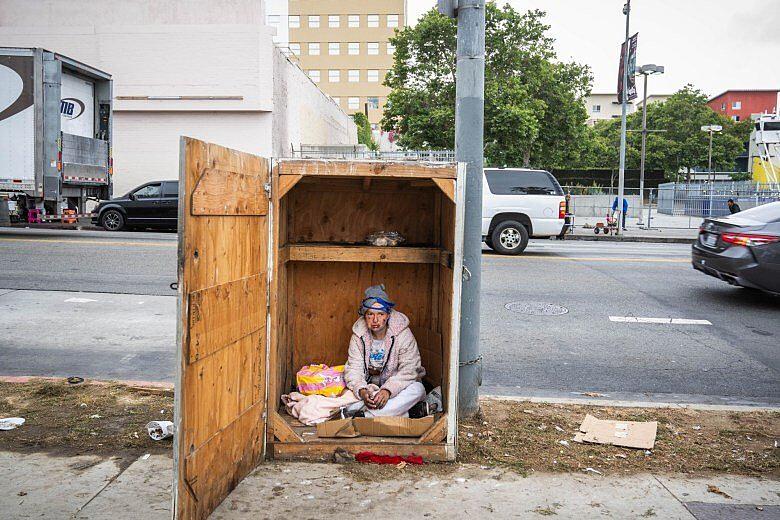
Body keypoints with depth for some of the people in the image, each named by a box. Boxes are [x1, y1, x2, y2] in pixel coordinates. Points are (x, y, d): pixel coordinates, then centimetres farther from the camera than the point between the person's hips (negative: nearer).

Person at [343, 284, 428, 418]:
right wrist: (361, 390, -32)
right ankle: (400, 409, -23)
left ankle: (365, 416, -38)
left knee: (417, 389, -33)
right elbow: (353, 368, -10)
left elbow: (409, 369, -18)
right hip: (370, 388, 1)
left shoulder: (403, 334, -13)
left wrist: (388, 390, -34)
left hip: (397, 387, -1)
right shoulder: (358, 335, -6)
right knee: (351, 408, -25)